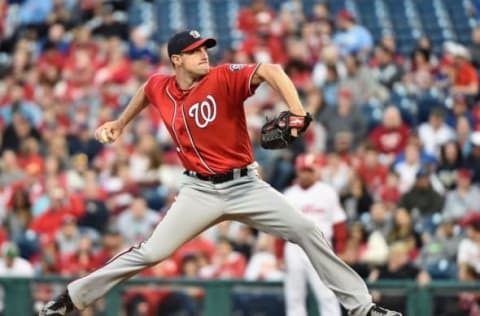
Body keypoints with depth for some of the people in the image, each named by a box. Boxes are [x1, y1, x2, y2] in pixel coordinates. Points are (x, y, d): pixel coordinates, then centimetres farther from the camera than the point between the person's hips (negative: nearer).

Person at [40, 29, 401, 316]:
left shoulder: (224, 78, -15)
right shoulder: (161, 87, -1)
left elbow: (270, 71, -33)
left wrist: (297, 111, -48)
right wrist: (119, 124, 33)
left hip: (245, 185, -1)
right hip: (200, 191, 1)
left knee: (308, 232, -10)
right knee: (150, 253, -8)